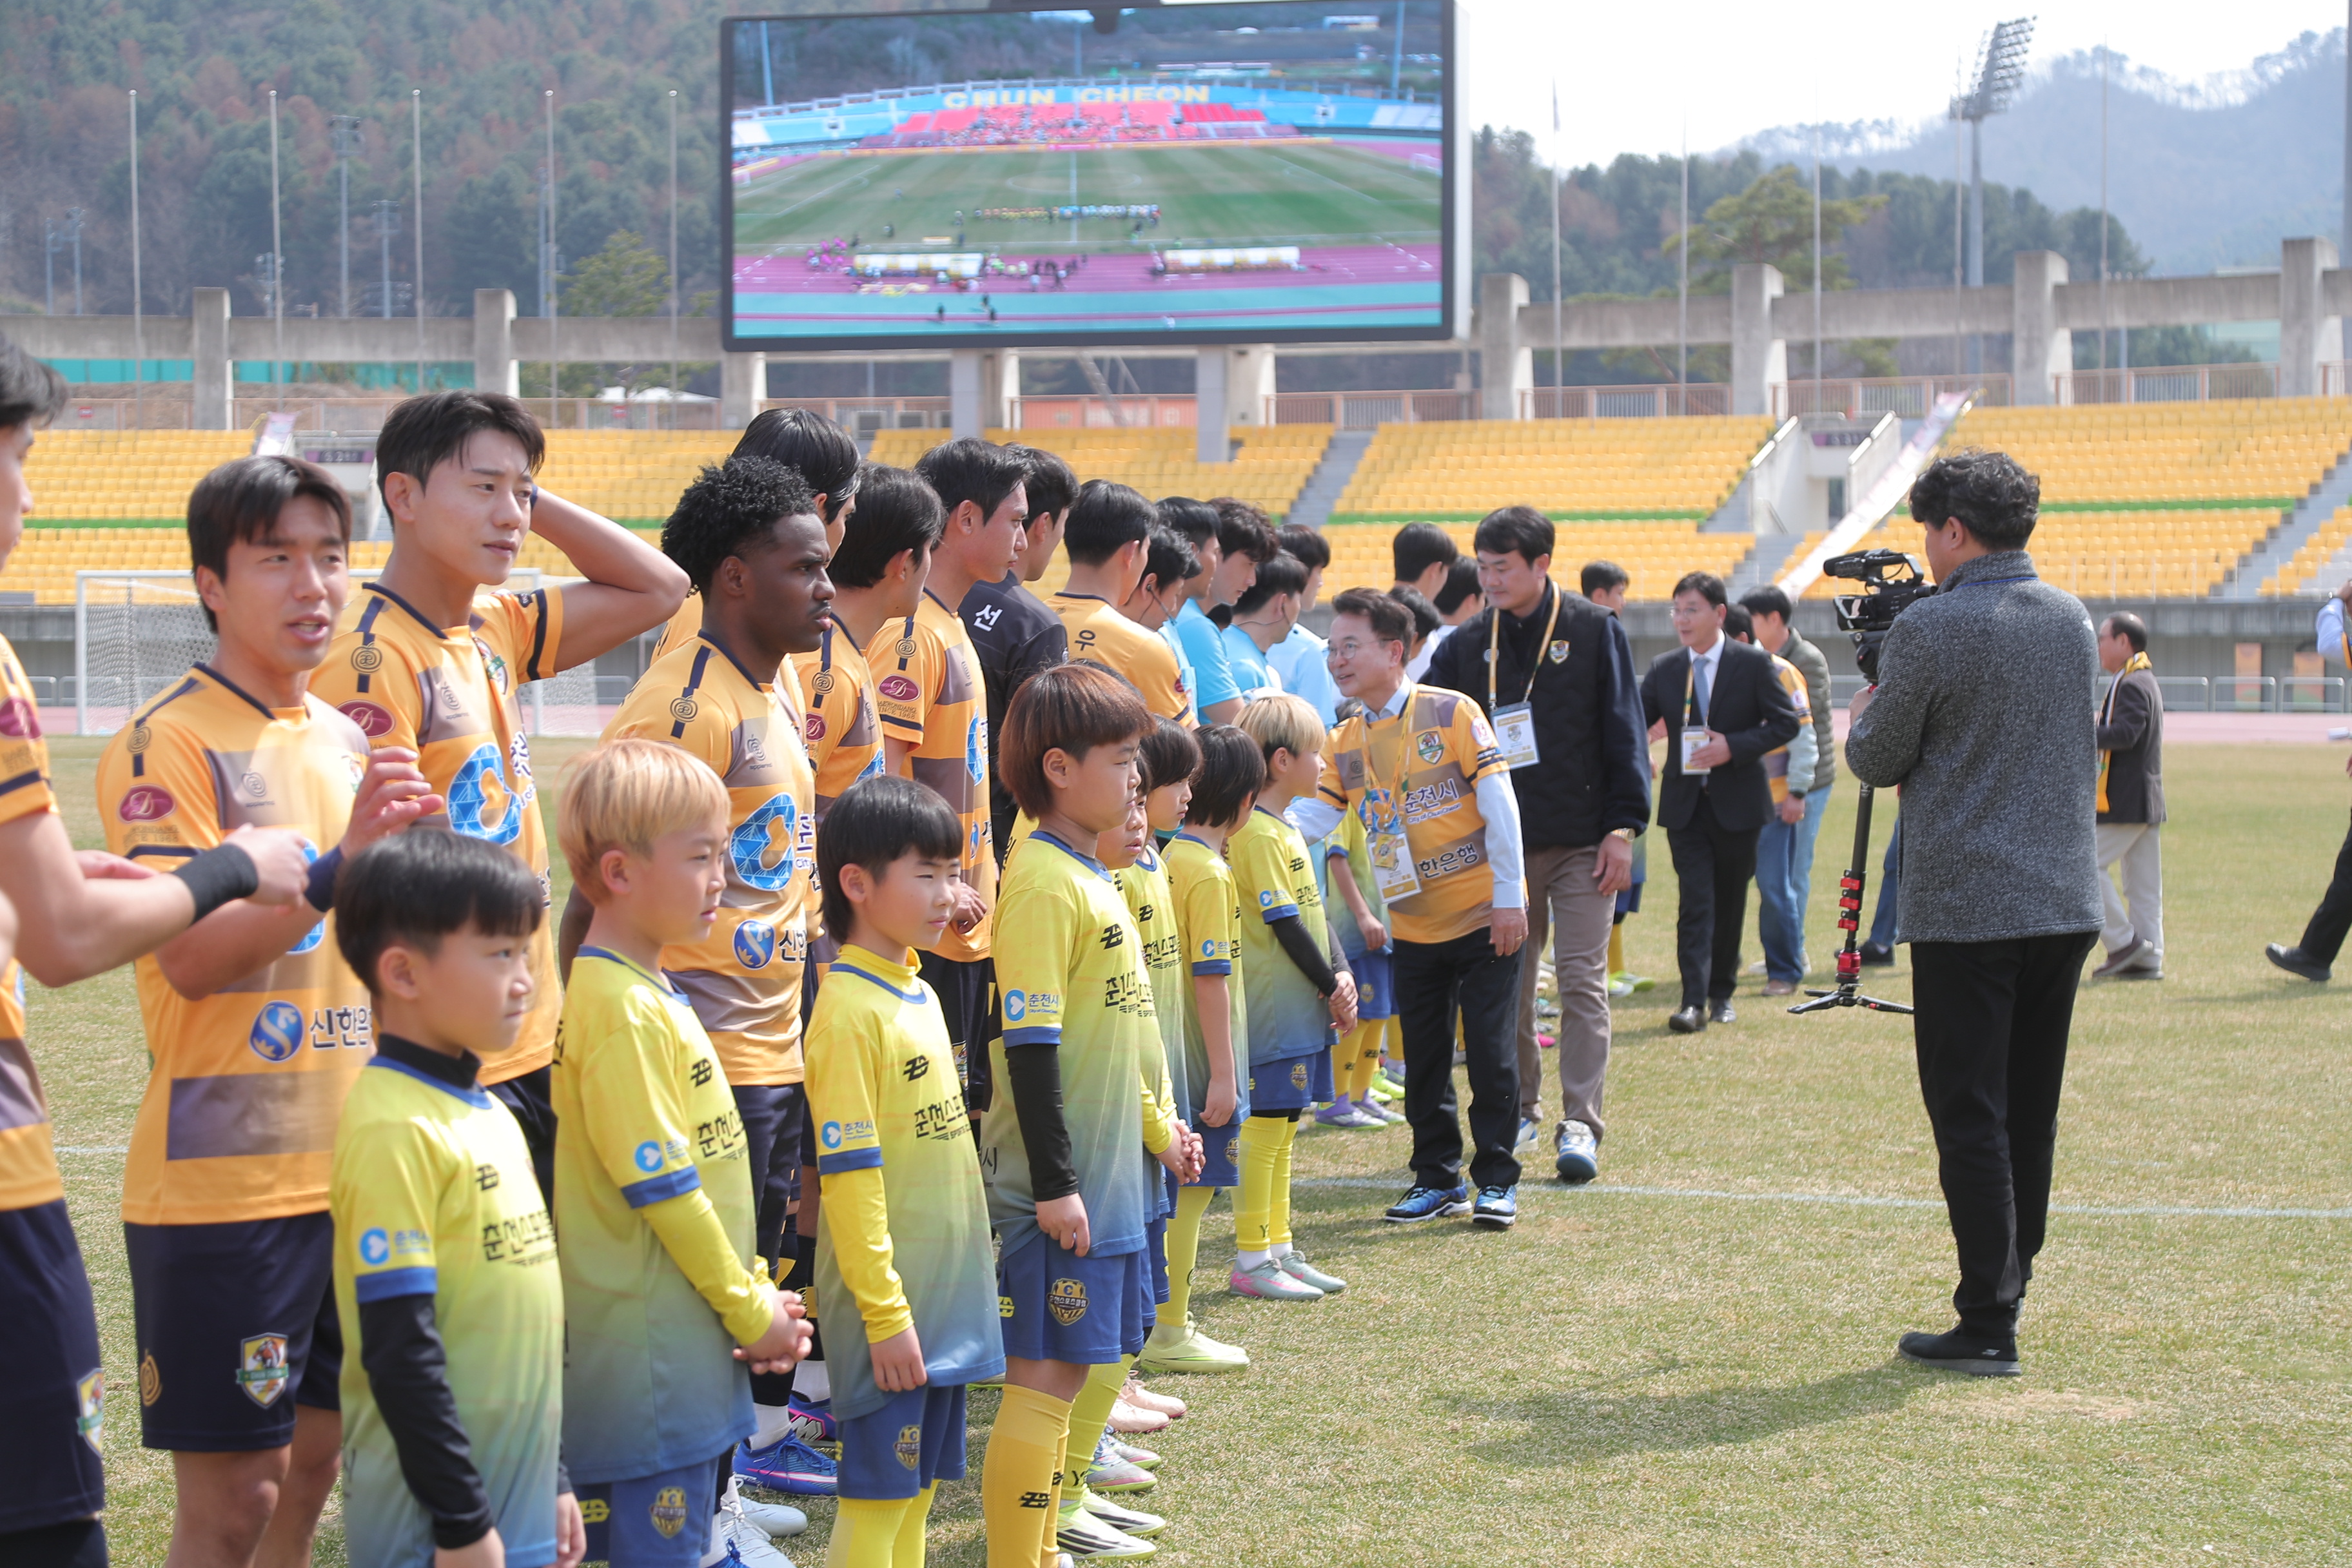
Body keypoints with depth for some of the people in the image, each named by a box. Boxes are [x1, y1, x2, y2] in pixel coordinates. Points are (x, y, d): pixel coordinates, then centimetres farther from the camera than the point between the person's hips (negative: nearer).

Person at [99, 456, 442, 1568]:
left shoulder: (342, 738, 12)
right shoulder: (168, 745, -10)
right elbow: (189, 956, -21)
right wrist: (338, 862, -29)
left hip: (350, 1171, 7)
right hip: (224, 1183, -7)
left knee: (315, 1459, 13)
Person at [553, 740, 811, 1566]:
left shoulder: (653, 993, 13)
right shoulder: (620, 1009, -18)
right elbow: (663, 1188, -18)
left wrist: (758, 1297, 9)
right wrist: (751, 1311, -10)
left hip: (690, 1338, 10)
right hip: (647, 1358, -10)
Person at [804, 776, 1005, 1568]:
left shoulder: (919, 993, 11)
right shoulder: (851, 1010, -15)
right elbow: (850, 1175, -18)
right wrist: (884, 1312, -19)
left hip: (946, 1295, 8)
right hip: (893, 1307, -8)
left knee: (919, 1487, 13)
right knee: (877, 1497, -3)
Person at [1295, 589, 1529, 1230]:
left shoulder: (1452, 713, -10)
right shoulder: (1345, 743, 5)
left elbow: (1498, 802, -12)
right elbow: (1311, 816, -3)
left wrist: (1509, 896, -15)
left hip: (1482, 916, -5)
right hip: (1413, 928, 5)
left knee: (1489, 1050, -1)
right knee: (1423, 1057, 10)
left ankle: (1497, 1181, 8)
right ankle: (1437, 1178, 21)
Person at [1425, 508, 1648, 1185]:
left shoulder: (1594, 631, -1)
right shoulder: (1467, 645, 7)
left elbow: (1624, 730, -2)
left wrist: (1624, 825, -7)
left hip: (1583, 844, -3)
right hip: (1501, 843, 3)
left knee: (1582, 981, -6)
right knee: (1507, 983, 9)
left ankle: (1580, 1125, -6)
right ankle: (1519, 1109, 23)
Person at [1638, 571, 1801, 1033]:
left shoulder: (1754, 663, -3)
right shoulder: (1663, 670, 6)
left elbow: (1786, 722, -4)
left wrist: (1734, 747, -16)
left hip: (1736, 803, -1)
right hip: (1685, 804, 1)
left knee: (1730, 902, 9)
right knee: (1695, 903, -8)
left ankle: (1721, 992, 22)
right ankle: (1694, 1001, -14)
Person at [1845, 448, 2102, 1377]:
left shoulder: (1930, 630, -12)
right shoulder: (2073, 621, 8)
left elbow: (1877, 762, -4)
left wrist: (1862, 715, 19)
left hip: (1965, 908, -6)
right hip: (2066, 900, 6)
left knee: (1969, 1115, -3)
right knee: (2029, 1108, 14)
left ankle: (1988, 1325, -4)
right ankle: (2007, 1279, 22)